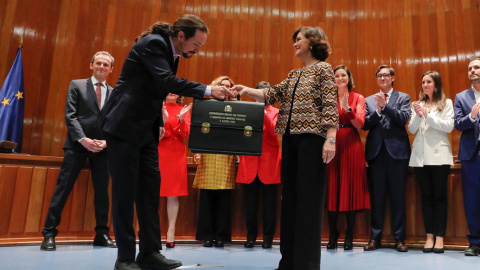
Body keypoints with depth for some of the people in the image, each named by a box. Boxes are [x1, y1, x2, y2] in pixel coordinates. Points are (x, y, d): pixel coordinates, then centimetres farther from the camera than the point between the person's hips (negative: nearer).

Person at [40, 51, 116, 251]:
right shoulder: (77, 85, 8)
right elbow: (70, 115, -2)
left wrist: (106, 141, -9)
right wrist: (83, 139, -14)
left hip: (103, 147, 3)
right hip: (77, 144, -2)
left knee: (102, 191, 5)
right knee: (63, 188, -4)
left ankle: (102, 234, 14)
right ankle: (49, 234, 4)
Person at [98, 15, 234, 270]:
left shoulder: (171, 52, 12)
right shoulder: (153, 43, -14)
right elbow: (168, 82, -28)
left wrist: (158, 124, 13)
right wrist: (208, 90, -30)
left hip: (146, 129, 9)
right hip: (124, 125, -9)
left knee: (150, 188, 6)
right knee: (125, 191, -4)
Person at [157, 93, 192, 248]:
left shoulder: (184, 110, 11)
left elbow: (185, 134, 0)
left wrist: (182, 118, -15)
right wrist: (163, 119, -18)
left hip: (177, 154, 1)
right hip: (158, 153, -1)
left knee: (173, 194, 1)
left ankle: (171, 231, 6)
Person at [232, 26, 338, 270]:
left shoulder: (323, 69, 1)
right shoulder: (293, 75, 21)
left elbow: (330, 107, -8)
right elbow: (272, 95, 12)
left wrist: (331, 139, -18)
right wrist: (247, 90, -2)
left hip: (312, 137, -7)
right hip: (290, 138, 7)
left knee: (309, 197, -6)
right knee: (290, 196, 8)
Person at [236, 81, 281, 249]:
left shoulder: (275, 112, 9)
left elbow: (274, 130, -9)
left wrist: (263, 113, -18)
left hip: (269, 163, -1)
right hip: (250, 162, 2)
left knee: (269, 202, 2)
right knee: (250, 202, 4)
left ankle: (268, 237, 12)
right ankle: (251, 236, 16)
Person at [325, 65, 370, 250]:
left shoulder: (358, 98, 8)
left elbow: (359, 124, -4)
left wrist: (347, 108, -18)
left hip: (351, 146, -1)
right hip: (332, 145, 1)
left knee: (350, 188, 0)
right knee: (332, 188, 1)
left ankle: (349, 237, 10)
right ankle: (332, 235, 12)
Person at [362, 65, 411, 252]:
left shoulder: (403, 98, 9)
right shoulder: (369, 100, 14)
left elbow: (404, 119, -8)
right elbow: (365, 125, 3)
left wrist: (385, 105, -16)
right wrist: (378, 110, -12)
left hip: (397, 151, -1)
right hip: (376, 151, 2)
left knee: (398, 196, 3)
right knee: (377, 196, 5)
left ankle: (399, 238, 12)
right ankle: (375, 237, 12)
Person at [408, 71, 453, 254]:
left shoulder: (446, 103, 7)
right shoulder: (418, 105, 15)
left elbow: (449, 126, -6)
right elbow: (412, 130, 7)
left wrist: (428, 116, -13)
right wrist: (418, 116, -10)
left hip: (438, 154, -3)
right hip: (420, 156, 3)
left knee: (439, 196, -1)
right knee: (426, 196, 4)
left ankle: (440, 236, 4)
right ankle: (429, 236, 8)